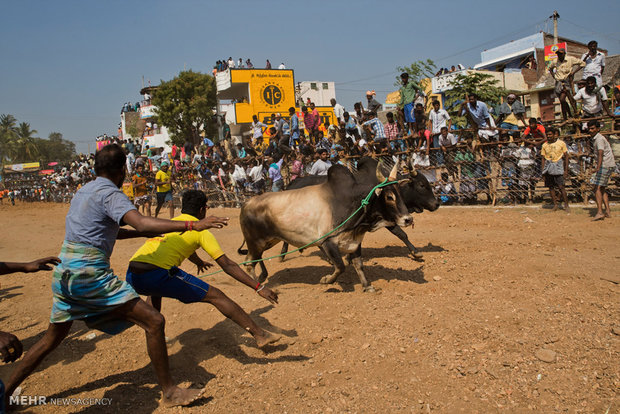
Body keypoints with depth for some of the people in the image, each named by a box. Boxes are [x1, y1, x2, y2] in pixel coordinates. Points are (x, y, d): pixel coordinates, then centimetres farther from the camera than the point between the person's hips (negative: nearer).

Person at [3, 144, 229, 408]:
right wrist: (192, 225, -34)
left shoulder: (83, 191, 17)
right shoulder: (109, 193, -11)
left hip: (63, 274, 9)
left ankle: (7, 393, 34)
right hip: (90, 274, -9)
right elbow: (140, 223, -29)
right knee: (153, 322, -7)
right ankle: (170, 393, -1)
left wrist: (146, 233, 29)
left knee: (52, 338, 25)